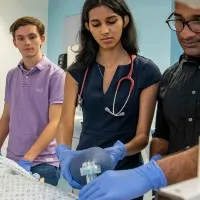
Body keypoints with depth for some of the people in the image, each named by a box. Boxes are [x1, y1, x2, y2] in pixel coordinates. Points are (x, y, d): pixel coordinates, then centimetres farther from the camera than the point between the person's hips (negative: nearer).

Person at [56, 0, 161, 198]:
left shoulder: (146, 71, -10)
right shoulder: (78, 70, -1)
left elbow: (143, 134, -12)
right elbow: (65, 121, -7)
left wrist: (118, 151, -32)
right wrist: (64, 152, -27)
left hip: (125, 172, -2)